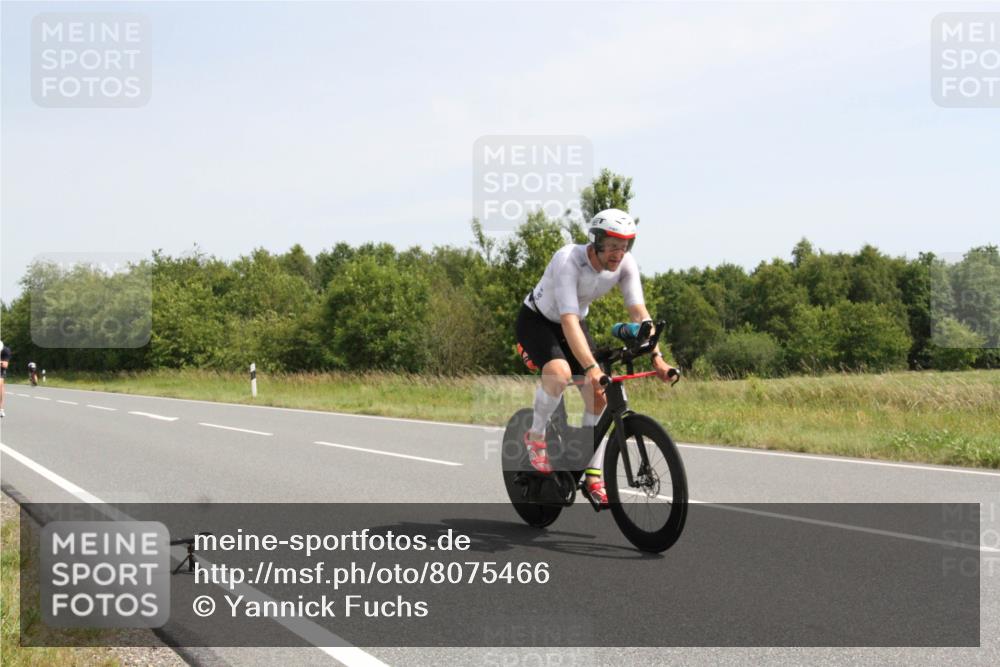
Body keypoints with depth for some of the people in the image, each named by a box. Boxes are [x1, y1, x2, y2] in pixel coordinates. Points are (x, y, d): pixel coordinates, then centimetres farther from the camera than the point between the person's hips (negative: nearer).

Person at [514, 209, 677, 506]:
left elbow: (639, 311, -19)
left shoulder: (625, 264, -18)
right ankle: (536, 436, -9)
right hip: (536, 320, -6)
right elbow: (569, 320, -43)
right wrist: (591, 367, -53)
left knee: (599, 396, -7)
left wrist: (656, 356, -32)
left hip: (573, 322, 6)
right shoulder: (568, 260, -36)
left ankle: (593, 476, 6)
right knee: (560, 373, -35)